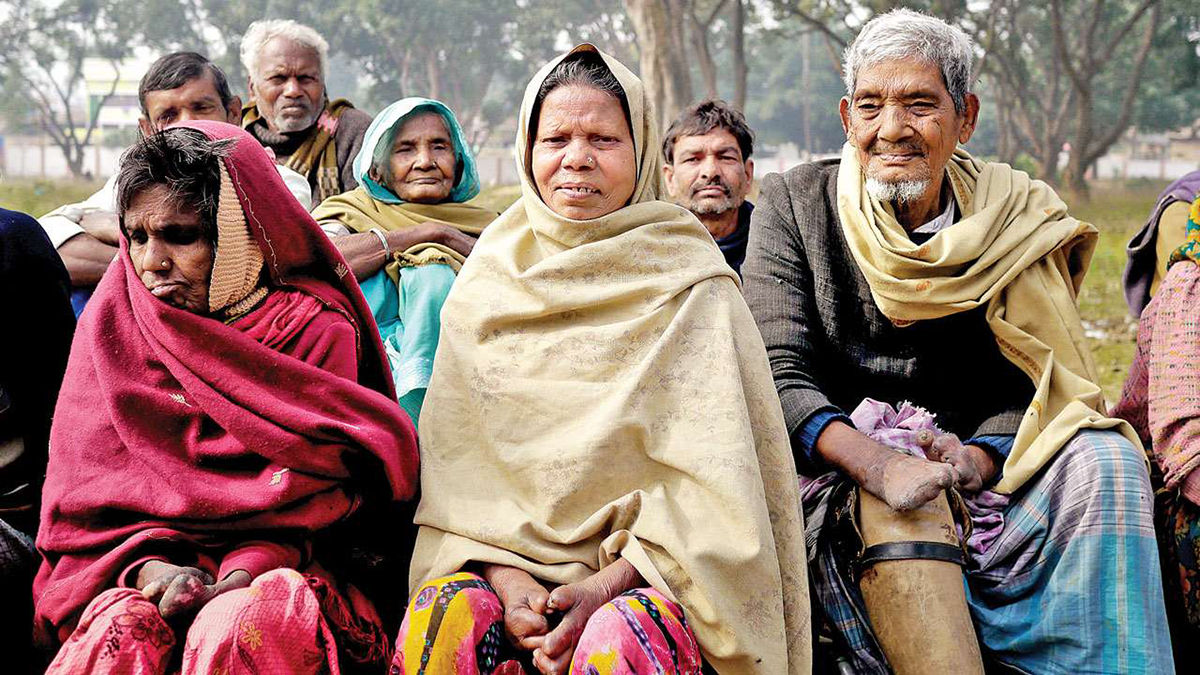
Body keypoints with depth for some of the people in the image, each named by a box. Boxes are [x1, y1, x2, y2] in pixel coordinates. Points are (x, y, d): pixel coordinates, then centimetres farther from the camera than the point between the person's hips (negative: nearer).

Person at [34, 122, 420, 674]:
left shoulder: (318, 327, 0)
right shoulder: (112, 320, 7)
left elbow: (309, 486, -4)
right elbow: (90, 480, 3)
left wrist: (240, 575, -22)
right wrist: (148, 565, -17)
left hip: (274, 563, -1)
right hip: (133, 561, 2)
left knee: (241, 626, -35)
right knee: (122, 628, -32)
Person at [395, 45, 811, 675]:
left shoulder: (689, 282, 3)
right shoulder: (488, 280, 11)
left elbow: (713, 478, -4)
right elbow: (459, 458, 5)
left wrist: (607, 584, -16)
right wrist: (505, 576, -13)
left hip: (647, 574, -2)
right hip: (506, 558, 2)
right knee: (441, 619, -29)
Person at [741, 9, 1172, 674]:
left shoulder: (1017, 215, 1)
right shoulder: (792, 203, -3)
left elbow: (1026, 388, -1)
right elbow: (779, 376, -12)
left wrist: (977, 457, -24)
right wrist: (877, 465, -29)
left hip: (978, 474, 2)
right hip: (835, 466, -2)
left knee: (1104, 462, -24)